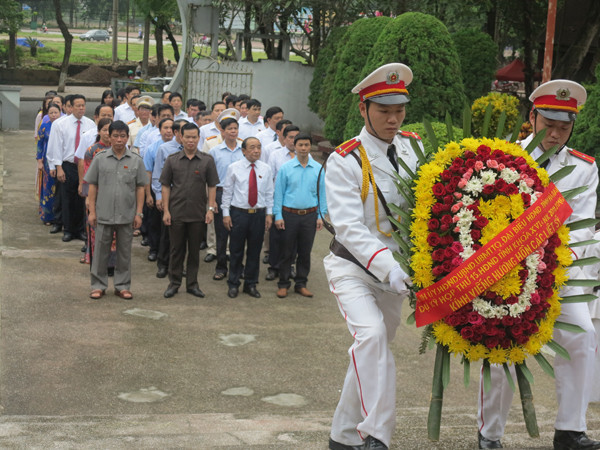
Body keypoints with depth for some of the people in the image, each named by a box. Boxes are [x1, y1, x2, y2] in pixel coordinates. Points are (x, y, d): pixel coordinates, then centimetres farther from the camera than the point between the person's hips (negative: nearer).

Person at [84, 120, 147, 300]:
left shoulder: (136, 161, 3)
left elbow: (140, 188, 5)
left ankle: (122, 286, 18)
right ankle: (98, 285, 16)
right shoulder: (100, 159, 2)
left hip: (127, 216, 1)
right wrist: (92, 211, -1)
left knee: (124, 252, 8)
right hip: (104, 214, -1)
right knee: (101, 251, 5)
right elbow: (92, 186, 4)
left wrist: (138, 213, 0)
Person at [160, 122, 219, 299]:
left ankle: (192, 284, 18)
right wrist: (166, 211, -3)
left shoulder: (207, 160, 2)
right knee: (176, 249, 6)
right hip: (176, 213, 0)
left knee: (194, 250, 8)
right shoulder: (172, 160, 2)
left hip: (198, 213, 0)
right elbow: (166, 186, 3)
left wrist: (211, 208, -4)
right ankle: (174, 283, 17)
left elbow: (212, 186, 4)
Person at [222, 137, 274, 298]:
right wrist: (226, 213, -2)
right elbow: (227, 192, 2)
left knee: (255, 251, 8)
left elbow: (269, 193, 9)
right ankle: (233, 284, 17)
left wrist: (269, 213, 4)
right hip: (238, 213, -2)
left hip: (259, 214, 2)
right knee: (236, 251, 5)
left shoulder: (265, 169, 5)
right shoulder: (234, 168, -1)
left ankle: (251, 284, 20)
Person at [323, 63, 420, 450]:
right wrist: (388, 268, -35)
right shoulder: (345, 162, -15)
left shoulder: (413, 148, 0)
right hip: (354, 268, -5)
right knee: (371, 335, -28)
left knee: (374, 350, 13)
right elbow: (349, 228, -23)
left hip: (395, 269, 5)